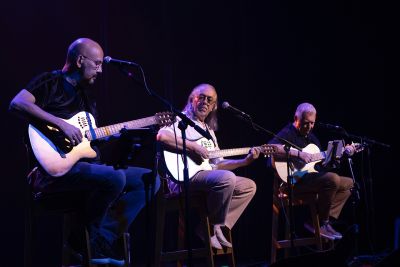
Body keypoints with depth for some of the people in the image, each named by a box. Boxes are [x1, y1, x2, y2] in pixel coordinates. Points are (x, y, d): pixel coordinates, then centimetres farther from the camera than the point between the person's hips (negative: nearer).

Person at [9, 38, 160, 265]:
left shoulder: (85, 94, 23)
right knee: (114, 177, -33)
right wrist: (61, 124, -24)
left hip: (87, 165, 9)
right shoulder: (50, 82, -1)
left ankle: (103, 241, -8)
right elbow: (17, 103, -20)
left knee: (149, 179, 1)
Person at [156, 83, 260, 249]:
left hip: (208, 176, 9)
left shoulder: (209, 131, 27)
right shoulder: (181, 121, 1)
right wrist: (193, 147, -20)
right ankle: (211, 228, -15)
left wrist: (245, 161, 13)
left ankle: (217, 228, -4)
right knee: (227, 178, -32)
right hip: (183, 178, -9)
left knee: (248, 186, 4)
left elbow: (218, 164, 24)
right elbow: (161, 135, -22)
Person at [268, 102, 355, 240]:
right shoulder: (287, 133, -9)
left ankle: (326, 219, -3)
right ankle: (320, 223, -15)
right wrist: (298, 154, -32)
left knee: (348, 183, 11)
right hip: (294, 182, -10)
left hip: (312, 176, 10)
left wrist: (343, 152, 11)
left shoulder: (311, 136, 20)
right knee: (332, 179, -30)